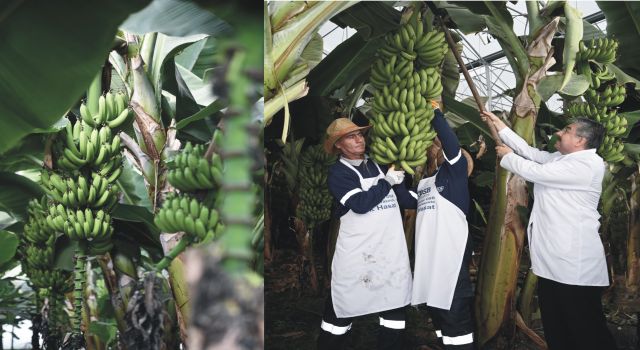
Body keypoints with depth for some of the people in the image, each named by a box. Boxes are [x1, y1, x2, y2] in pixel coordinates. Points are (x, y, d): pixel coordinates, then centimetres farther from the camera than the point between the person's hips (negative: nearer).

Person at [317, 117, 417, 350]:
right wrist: (387, 181, -11)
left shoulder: (379, 165, 14)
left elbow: (407, 199, 17)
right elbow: (361, 203, -18)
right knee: (343, 307, 2)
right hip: (357, 251, -5)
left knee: (396, 304, 12)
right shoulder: (338, 172, -3)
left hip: (392, 248, 6)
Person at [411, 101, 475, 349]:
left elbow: (451, 142, -15)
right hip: (428, 250, 7)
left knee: (455, 308, -8)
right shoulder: (423, 179, 21)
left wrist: (435, 114, -15)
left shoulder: (455, 169, 1)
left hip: (451, 247, -7)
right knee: (435, 304, 12)